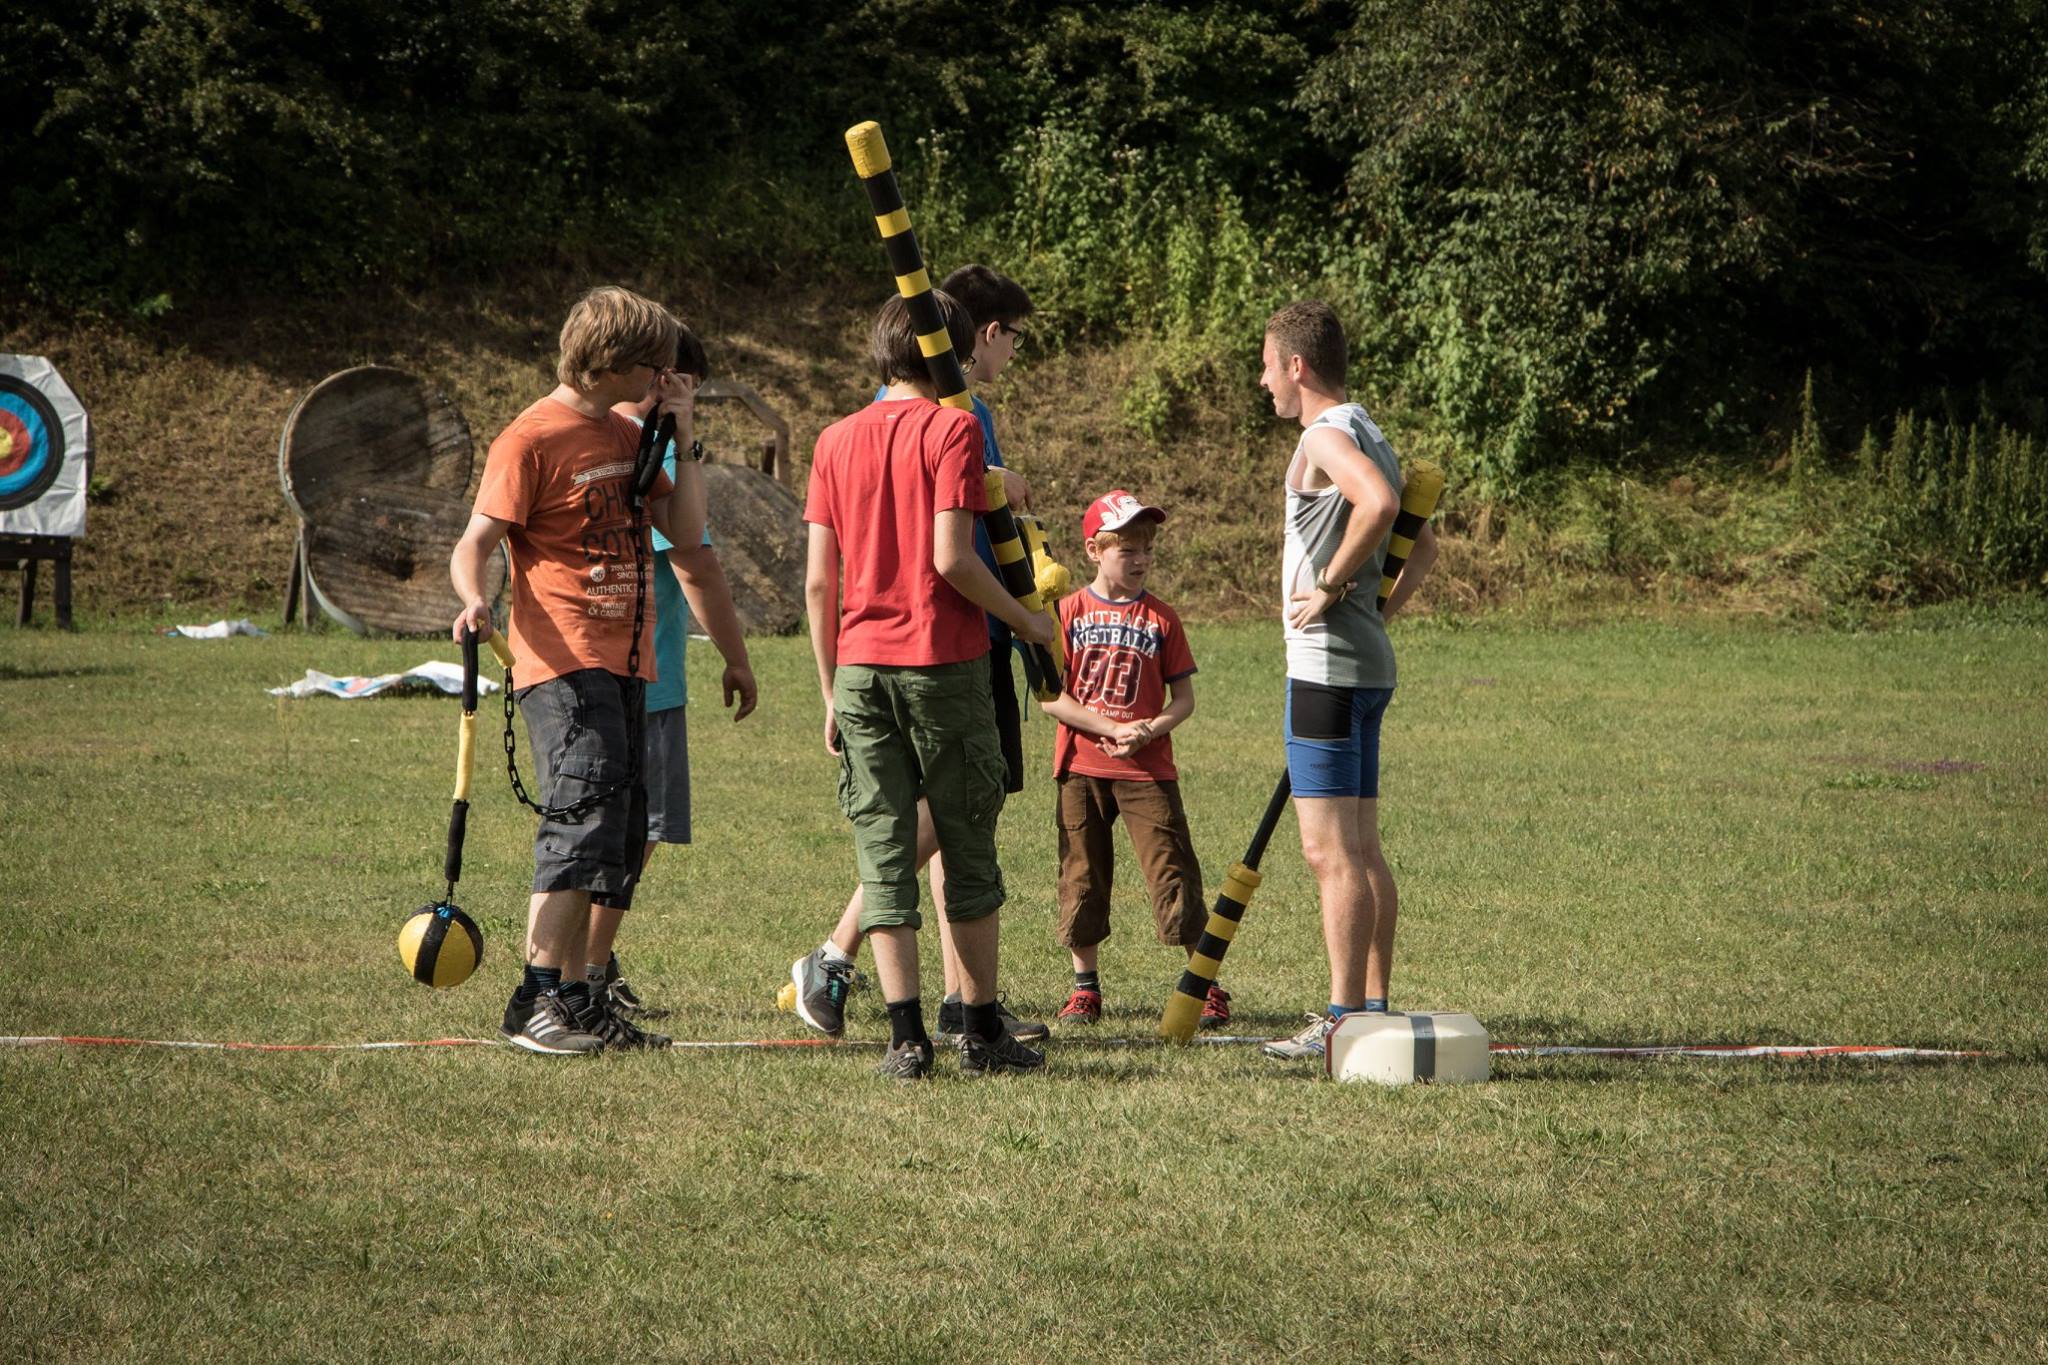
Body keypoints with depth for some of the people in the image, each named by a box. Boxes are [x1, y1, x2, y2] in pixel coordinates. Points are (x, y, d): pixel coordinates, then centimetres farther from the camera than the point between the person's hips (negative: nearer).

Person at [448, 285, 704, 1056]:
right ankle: (536, 1002, -18)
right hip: (564, 664, -8)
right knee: (586, 815, -19)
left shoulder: (626, 437, 17)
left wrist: (682, 434, 7)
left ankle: (576, 1000, 12)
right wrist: (473, 600, -32)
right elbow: (474, 543, -11)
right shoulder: (531, 440, -7)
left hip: (625, 665, 8)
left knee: (619, 836, 6)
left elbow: (687, 532, 14)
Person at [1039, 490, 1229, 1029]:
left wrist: (1149, 730, -14)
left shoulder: (1161, 618, 4)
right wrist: (1112, 728, -14)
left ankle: (1210, 987, 0)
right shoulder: (1070, 612, 1)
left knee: (1174, 875, -5)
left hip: (1148, 769, 0)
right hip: (1081, 768, 0)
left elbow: (1183, 698, 5)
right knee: (1082, 878, 6)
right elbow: (1050, 696, -5)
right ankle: (1085, 986, 19)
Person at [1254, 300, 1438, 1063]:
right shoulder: (1369, 436, 18)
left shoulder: (1328, 434, -12)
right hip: (1369, 664, 10)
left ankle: (1344, 1020, -11)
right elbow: (1423, 548, 27)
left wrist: (1330, 584, -22)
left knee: (1331, 851, -10)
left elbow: (1378, 501, -33)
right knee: (1361, 849, 11)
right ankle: (1373, 1007, 13)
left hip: (1327, 666, -10)